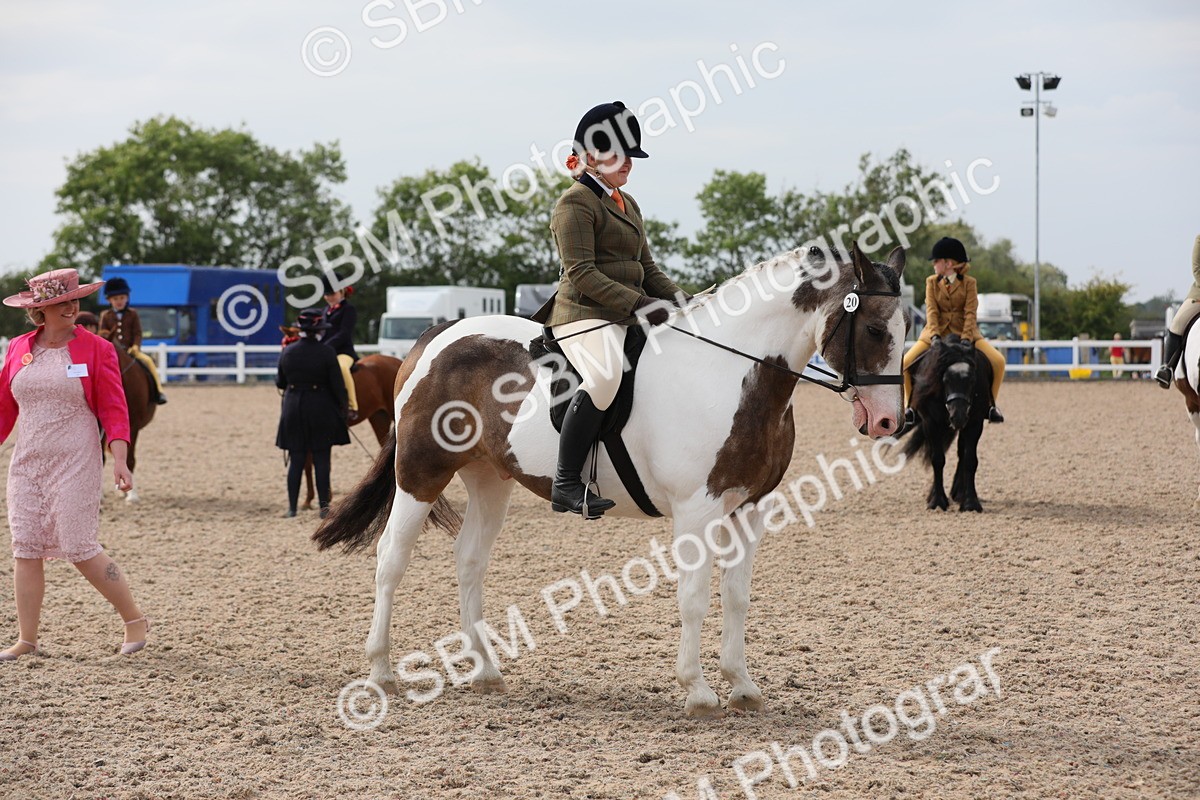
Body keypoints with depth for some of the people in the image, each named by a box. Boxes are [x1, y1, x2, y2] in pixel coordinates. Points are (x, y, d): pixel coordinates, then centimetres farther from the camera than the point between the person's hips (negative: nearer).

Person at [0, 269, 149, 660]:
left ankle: (135, 620, 9)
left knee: (80, 548, -7)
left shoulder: (96, 349, -3)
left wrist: (120, 460, -15)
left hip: (75, 462, -4)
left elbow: (113, 408, -5)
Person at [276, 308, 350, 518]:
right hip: (321, 410, -3)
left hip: (293, 409, 3)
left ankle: (292, 507, 9)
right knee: (322, 459, 4)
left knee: (296, 460, 9)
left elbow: (280, 382, 9)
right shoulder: (326, 352, -12)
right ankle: (324, 505, 3)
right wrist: (342, 407, 4)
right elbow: (337, 385, -10)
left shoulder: (287, 352, -1)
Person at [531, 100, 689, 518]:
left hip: (626, 316, 10)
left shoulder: (627, 204, 22)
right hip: (585, 314, -10)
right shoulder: (575, 203, -7)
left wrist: (678, 298, 6)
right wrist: (639, 303, -22)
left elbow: (647, 267, 24)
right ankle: (566, 484, -35)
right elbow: (581, 274, -16)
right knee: (605, 375, -37)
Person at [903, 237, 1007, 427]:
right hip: (936, 332, 1)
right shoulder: (932, 282, 3)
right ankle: (910, 404, 3)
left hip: (964, 332, -1)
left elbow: (970, 313, -11)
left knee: (998, 361, -19)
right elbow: (931, 311, -8)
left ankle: (990, 404, -1)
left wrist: (966, 338, -25)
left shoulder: (968, 283, -3)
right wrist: (934, 335, -24)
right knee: (905, 364, -16)